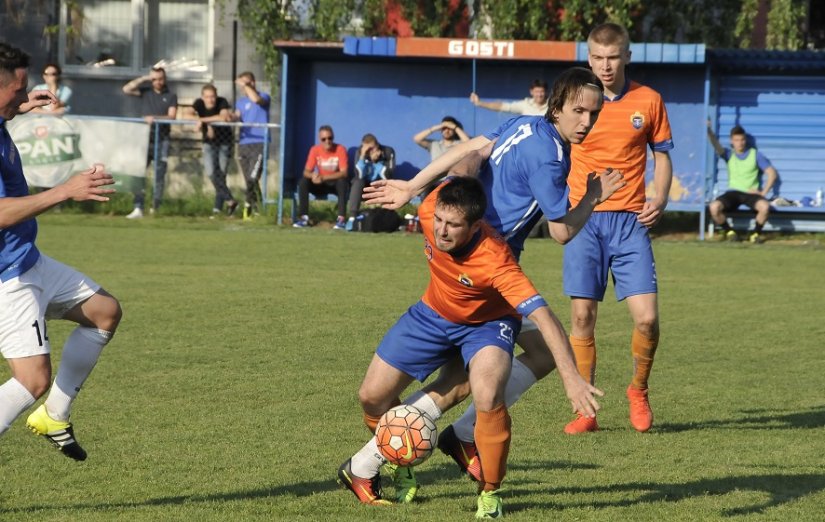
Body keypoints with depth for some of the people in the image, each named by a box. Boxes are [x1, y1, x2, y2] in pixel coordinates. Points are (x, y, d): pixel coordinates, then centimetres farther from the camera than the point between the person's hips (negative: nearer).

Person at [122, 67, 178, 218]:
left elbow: (172, 116, -5)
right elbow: (126, 89, 2)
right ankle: (138, 208, -13)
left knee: (159, 175, -1)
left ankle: (155, 208, 4)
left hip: (162, 140, -1)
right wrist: (143, 79, -2)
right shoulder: (145, 92, 12)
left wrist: (155, 118, -20)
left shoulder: (171, 96, 7)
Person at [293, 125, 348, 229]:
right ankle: (304, 218, -22)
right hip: (321, 185, 3)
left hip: (335, 183, -3)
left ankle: (341, 218, -35)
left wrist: (323, 177, -36)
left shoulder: (340, 149, -16)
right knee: (303, 182, -23)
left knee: (342, 181, -36)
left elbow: (344, 173, -24)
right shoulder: (315, 150, -8)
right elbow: (306, 172, -10)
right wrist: (313, 175, -36)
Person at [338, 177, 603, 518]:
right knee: (373, 396, 3)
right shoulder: (431, 209, -29)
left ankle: (490, 493, -9)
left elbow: (542, 316, -46)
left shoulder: (493, 260, -42)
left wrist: (571, 378, -53)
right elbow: (448, 181, -4)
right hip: (433, 313, 5)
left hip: (487, 323, -5)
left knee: (487, 399, -32)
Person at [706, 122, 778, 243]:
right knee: (714, 207, -30)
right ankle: (729, 232, -2)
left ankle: (756, 233, -6)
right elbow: (717, 147, -12)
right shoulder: (729, 155, 10)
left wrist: (763, 192, -6)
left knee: (765, 206, -35)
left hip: (751, 193, -1)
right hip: (733, 192, 1)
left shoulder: (755, 155, 8)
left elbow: (772, 174, 5)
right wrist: (709, 132, -32)